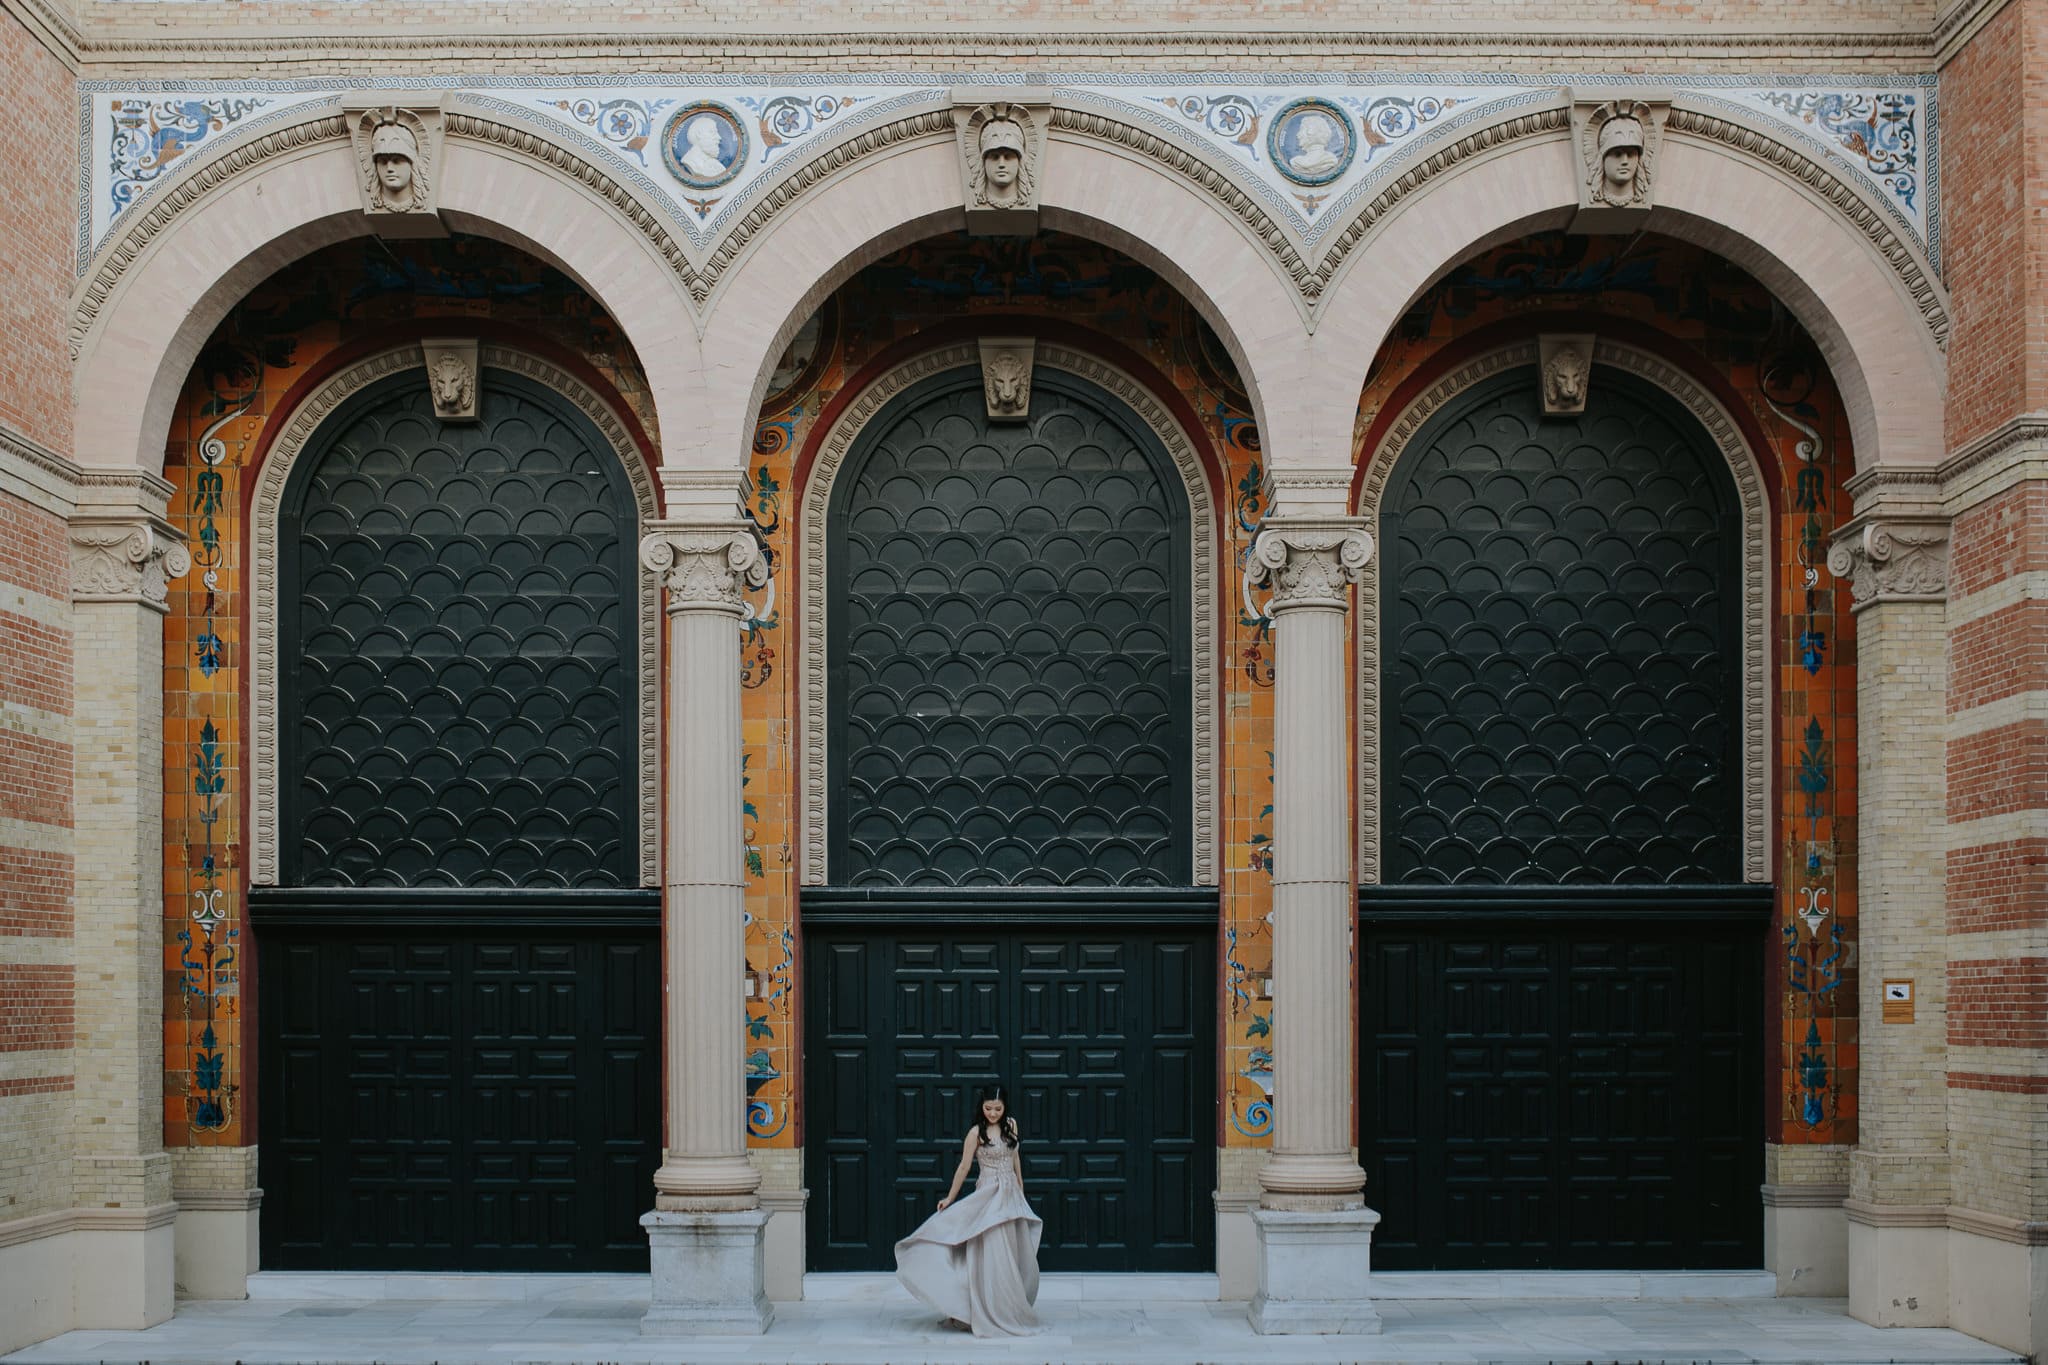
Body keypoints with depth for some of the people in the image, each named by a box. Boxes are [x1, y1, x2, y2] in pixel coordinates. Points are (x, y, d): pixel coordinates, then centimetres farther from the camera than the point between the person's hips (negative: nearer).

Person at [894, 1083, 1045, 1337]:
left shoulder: (1011, 1126, 6)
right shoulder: (977, 1133, -8)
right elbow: (964, 1167, -3)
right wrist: (950, 1198, 0)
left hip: (1012, 1196, 6)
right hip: (989, 1197, -6)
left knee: (1018, 1257, 7)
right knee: (993, 1256, -7)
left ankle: (1014, 1311, 18)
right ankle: (993, 1316, -1)